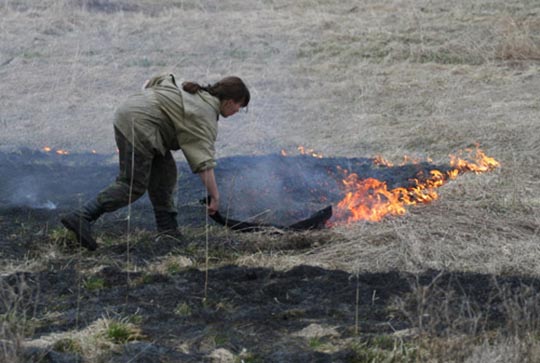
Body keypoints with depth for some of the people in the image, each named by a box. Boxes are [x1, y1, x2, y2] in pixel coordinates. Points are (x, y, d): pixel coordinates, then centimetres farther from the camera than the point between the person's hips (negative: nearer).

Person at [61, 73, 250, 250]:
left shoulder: (198, 94, 19)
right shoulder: (205, 116, -8)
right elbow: (205, 163, -16)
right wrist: (215, 197, -15)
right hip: (138, 123, -11)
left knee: (164, 172, 11)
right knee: (133, 185, -11)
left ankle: (167, 230, 12)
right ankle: (80, 218, -19)